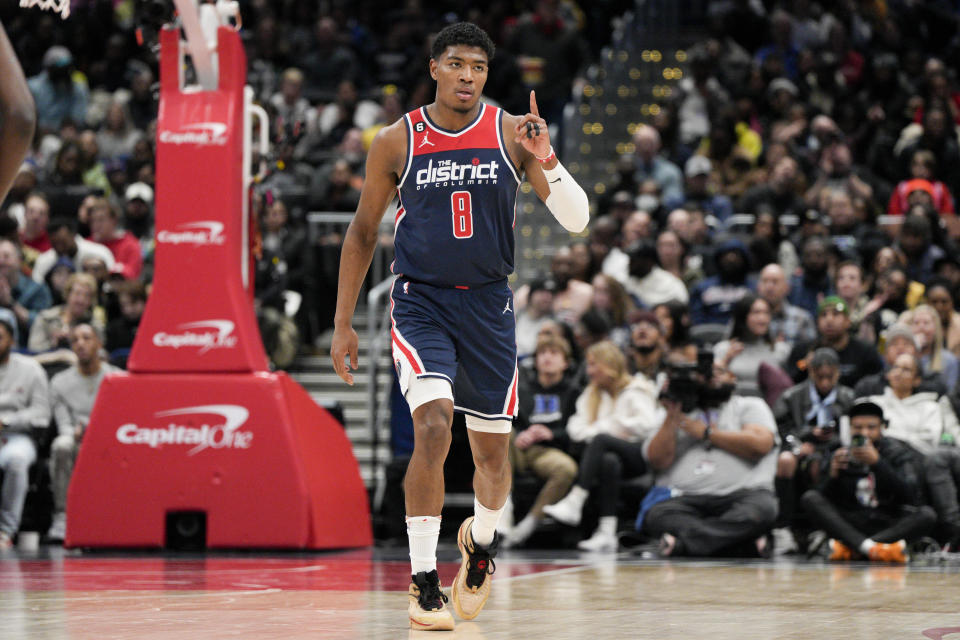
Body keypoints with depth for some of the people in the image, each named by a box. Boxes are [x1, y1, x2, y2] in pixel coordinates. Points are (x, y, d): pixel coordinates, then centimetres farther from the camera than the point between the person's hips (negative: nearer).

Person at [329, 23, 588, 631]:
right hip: (421, 301, -2)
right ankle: (423, 582, -16)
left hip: (489, 303, 2)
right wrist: (343, 323, 7)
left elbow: (576, 220, -7)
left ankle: (482, 537, 42)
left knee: (493, 449, 9)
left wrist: (546, 160, -25)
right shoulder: (397, 141, -4)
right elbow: (363, 231, 8)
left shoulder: (512, 133, -4)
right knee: (433, 425, -23)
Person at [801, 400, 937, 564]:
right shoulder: (842, 457, 9)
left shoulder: (900, 454, 2)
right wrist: (833, 475, -17)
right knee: (810, 498, -17)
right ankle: (868, 546, -40)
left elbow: (909, 495, -15)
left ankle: (848, 546, -38)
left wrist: (877, 463, -24)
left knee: (927, 514, -29)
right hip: (851, 525, 2)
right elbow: (826, 501, 3)